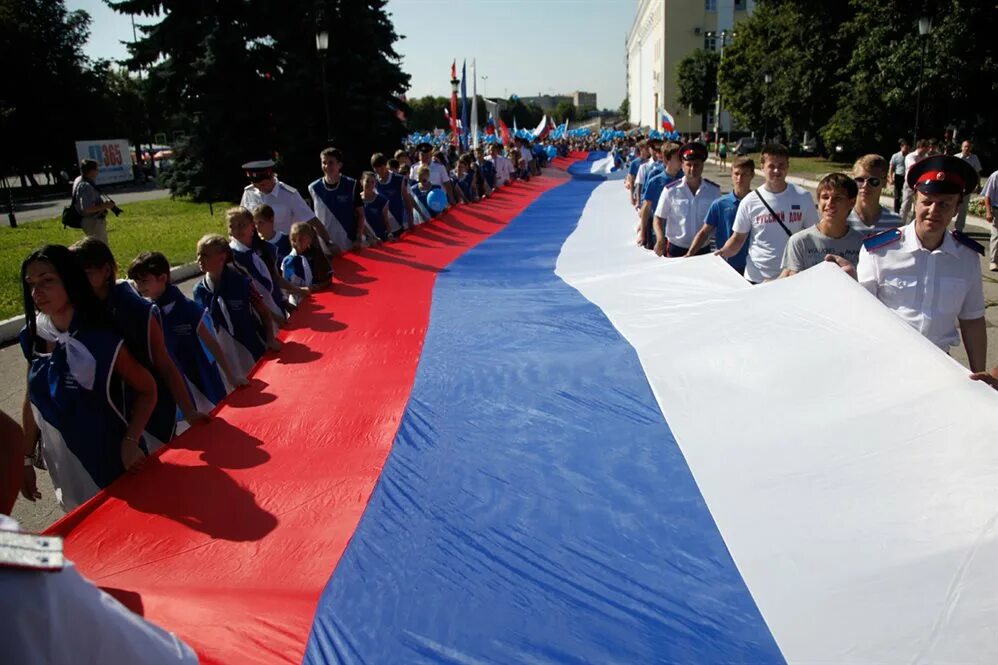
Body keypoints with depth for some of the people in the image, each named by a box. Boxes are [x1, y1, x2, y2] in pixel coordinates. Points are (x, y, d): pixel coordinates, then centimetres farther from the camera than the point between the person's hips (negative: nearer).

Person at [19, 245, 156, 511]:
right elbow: (33, 400, 6)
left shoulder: (103, 341, -19)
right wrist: (26, 458, 9)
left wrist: (130, 442, -21)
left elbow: (147, 390, -10)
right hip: (63, 467, 5)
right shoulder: (35, 338, -5)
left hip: (111, 463, -5)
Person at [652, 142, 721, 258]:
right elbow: (659, 218, -1)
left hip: (703, 249, 2)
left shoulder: (714, 190, -2)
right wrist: (660, 239, -18)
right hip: (675, 249, -2)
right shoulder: (670, 190, -8)